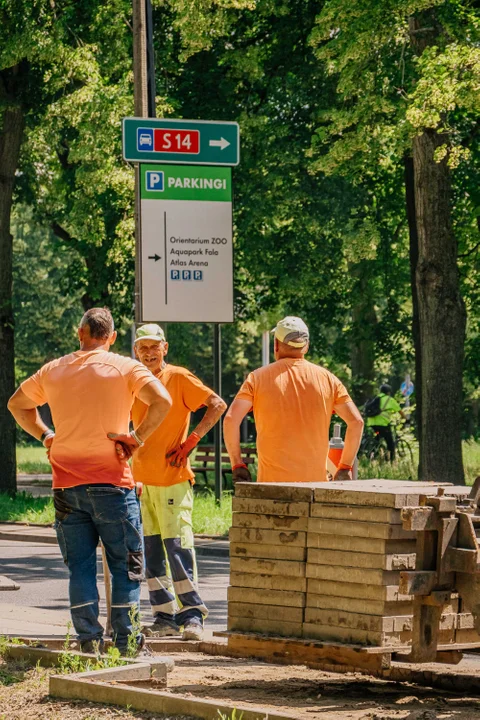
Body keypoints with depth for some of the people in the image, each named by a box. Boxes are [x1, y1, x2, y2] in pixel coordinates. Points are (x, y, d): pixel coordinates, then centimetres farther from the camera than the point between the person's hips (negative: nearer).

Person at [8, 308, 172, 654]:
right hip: (111, 482, -3)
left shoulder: (53, 370, 10)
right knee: (126, 566, 5)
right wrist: (138, 437, -9)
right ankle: (125, 643, 3)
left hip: (66, 484, 3)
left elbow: (17, 404, 24)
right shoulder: (125, 368, -2)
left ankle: (89, 642, 3)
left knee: (80, 567, 7)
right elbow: (162, 400, -17)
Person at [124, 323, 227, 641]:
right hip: (141, 479, 6)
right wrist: (126, 446, 8)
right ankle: (164, 616, 10)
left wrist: (191, 441, -15)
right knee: (151, 551, 5)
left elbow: (218, 404, -10)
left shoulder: (179, 378, -5)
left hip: (173, 480, -6)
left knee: (177, 547, -10)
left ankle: (192, 615, -4)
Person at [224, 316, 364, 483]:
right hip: (315, 480, 2)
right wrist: (346, 467, 9)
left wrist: (237, 465, -1)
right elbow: (356, 421, 2)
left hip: (273, 480, -2)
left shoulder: (258, 377, 2)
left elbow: (230, 419, -8)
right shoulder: (327, 379, 6)